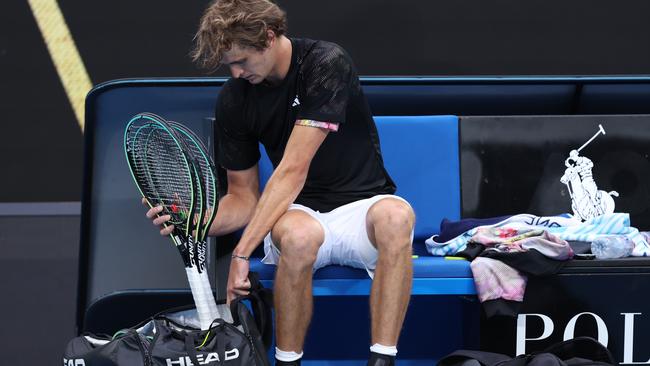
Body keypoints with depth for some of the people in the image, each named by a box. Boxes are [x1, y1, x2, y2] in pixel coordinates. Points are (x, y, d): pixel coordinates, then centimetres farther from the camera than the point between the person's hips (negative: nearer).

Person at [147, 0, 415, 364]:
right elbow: (244, 198, 8)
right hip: (300, 212, 2)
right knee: (298, 235, -37)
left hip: (360, 207, -2)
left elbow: (293, 170, -22)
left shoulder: (328, 65, -15)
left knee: (396, 216, -39)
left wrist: (242, 252, -27)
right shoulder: (233, 99, 1)